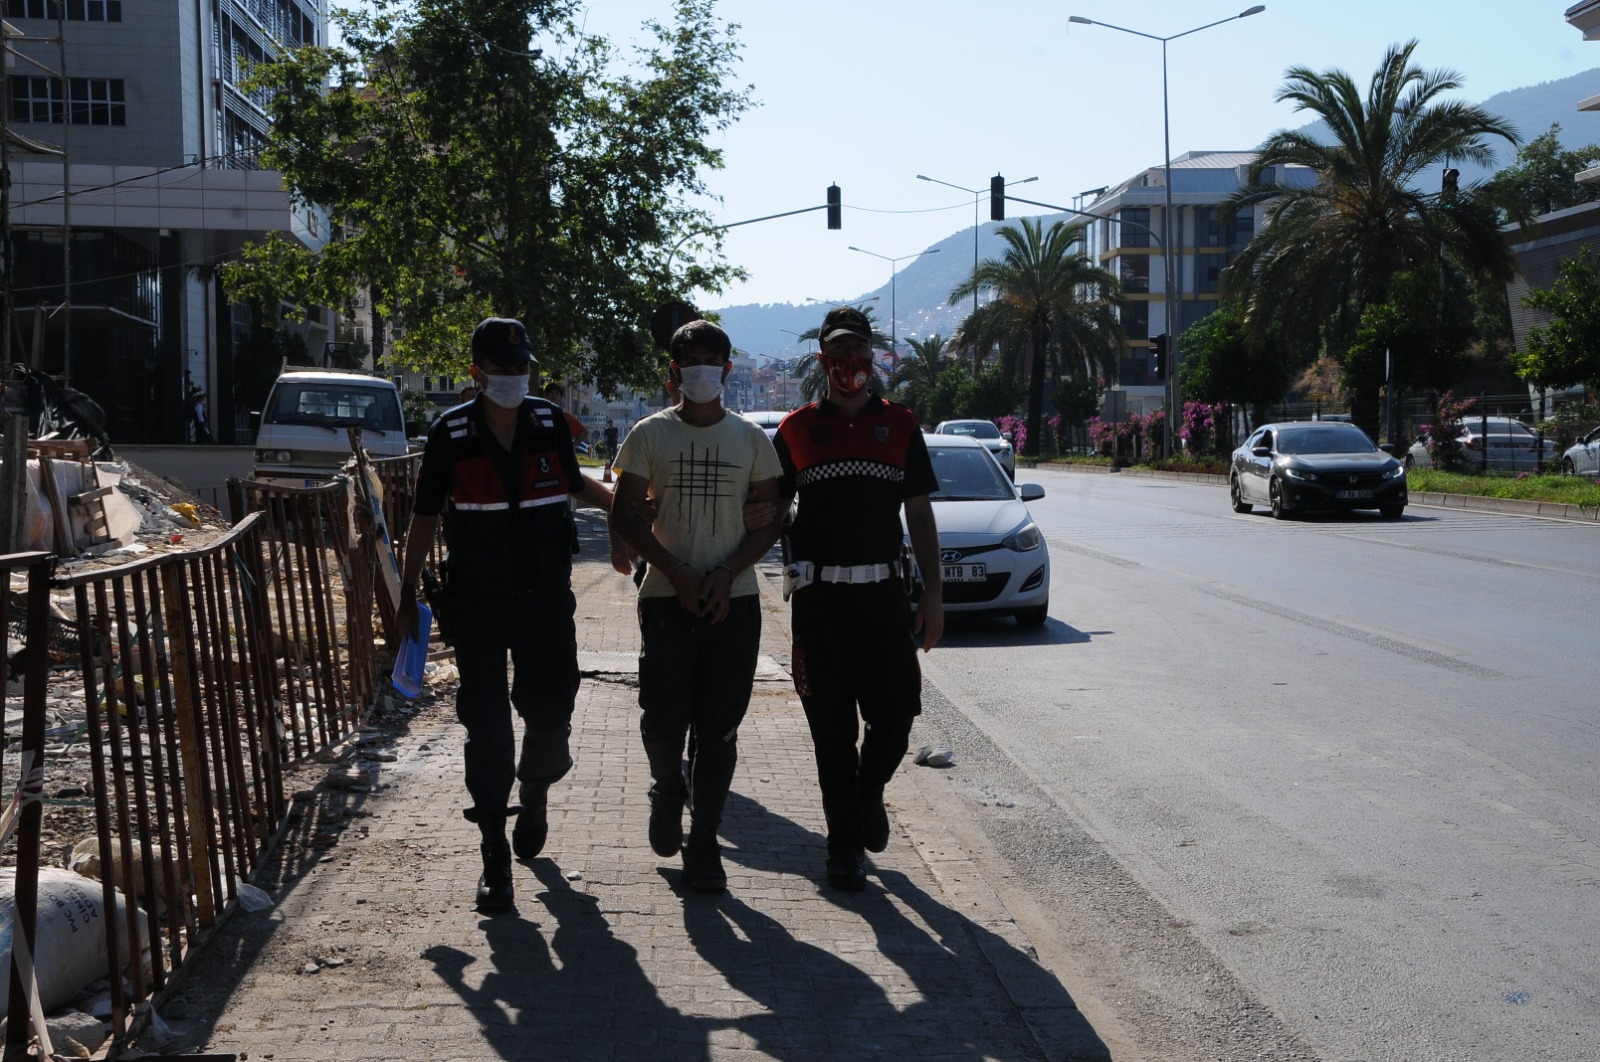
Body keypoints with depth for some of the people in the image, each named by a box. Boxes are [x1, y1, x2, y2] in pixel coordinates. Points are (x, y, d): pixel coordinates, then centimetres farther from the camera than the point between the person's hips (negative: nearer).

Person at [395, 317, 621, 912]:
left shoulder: (550, 423, 1)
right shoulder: (450, 433, -5)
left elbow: (574, 483, 19)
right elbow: (425, 517, 2)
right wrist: (408, 593, 3)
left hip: (545, 596, 2)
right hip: (477, 602, -2)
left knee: (551, 710, 8)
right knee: (486, 726, -2)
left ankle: (534, 796, 40)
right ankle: (495, 854, 6)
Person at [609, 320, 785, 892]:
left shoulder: (750, 439, 7)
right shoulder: (650, 434, 4)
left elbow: (770, 521, 7)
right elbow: (625, 516, 3)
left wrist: (726, 573, -8)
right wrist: (676, 572, -9)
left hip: (734, 602, 1)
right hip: (667, 598, -1)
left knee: (719, 729, 1)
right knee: (663, 718, -10)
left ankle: (703, 844, 12)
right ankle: (668, 790, 23)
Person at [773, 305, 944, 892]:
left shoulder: (900, 424, 9)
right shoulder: (797, 429, 6)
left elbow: (920, 513, 9)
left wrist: (932, 593, 3)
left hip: (884, 590, 1)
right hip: (819, 595, -1)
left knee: (898, 707, 0)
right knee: (832, 723, 1)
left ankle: (868, 791, 31)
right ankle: (845, 844, 12)